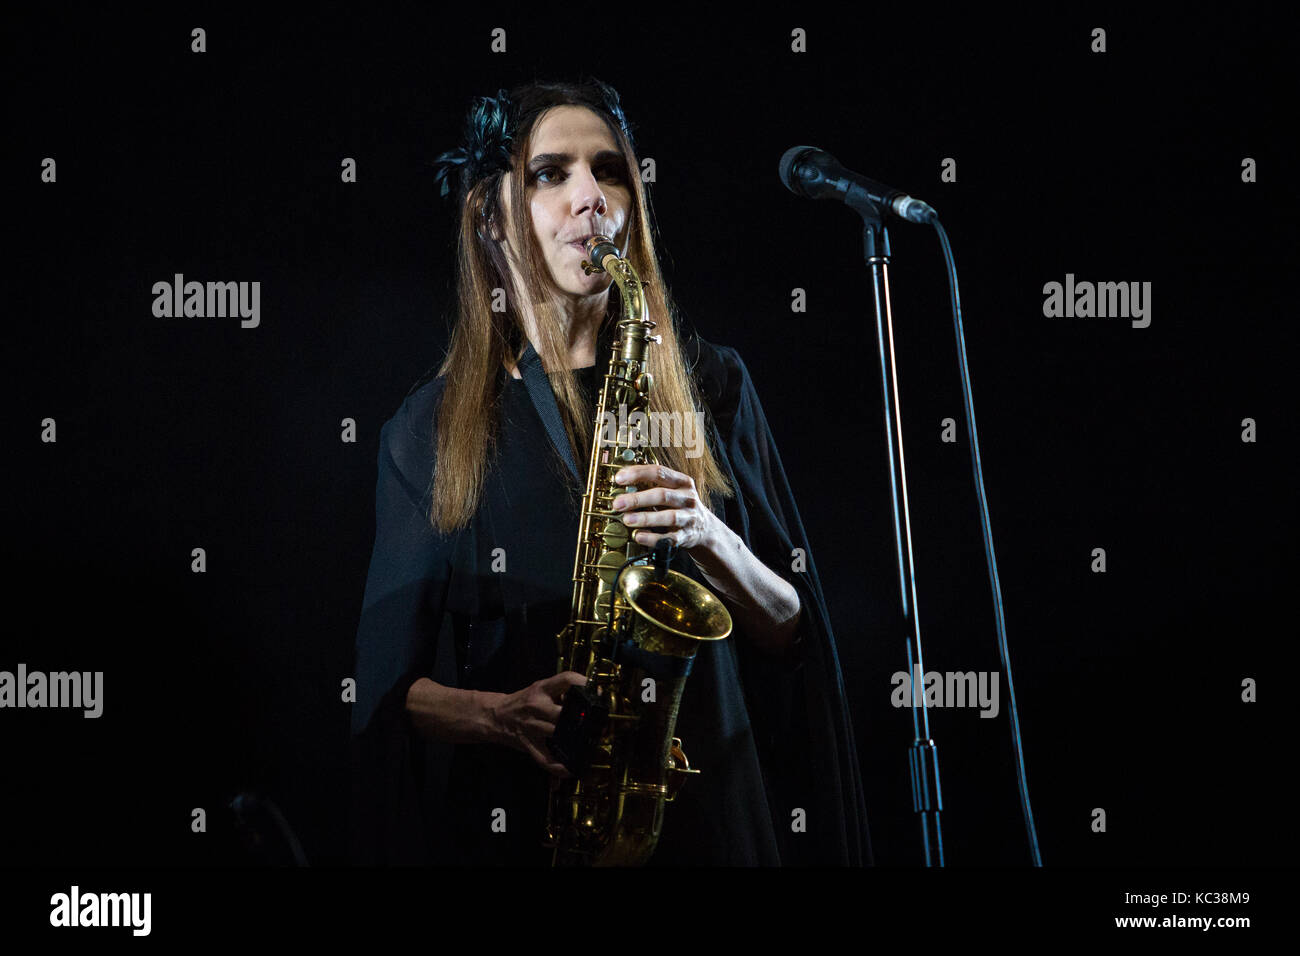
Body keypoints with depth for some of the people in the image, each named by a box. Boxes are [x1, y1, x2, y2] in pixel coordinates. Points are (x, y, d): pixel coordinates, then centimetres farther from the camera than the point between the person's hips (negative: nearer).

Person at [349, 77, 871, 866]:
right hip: (508, 823, 0)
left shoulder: (707, 384, 6)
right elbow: (391, 685, 5)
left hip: (709, 808, 1)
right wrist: (501, 714, -14)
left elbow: (788, 631, 5)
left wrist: (709, 540, -13)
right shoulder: (432, 427, 4)